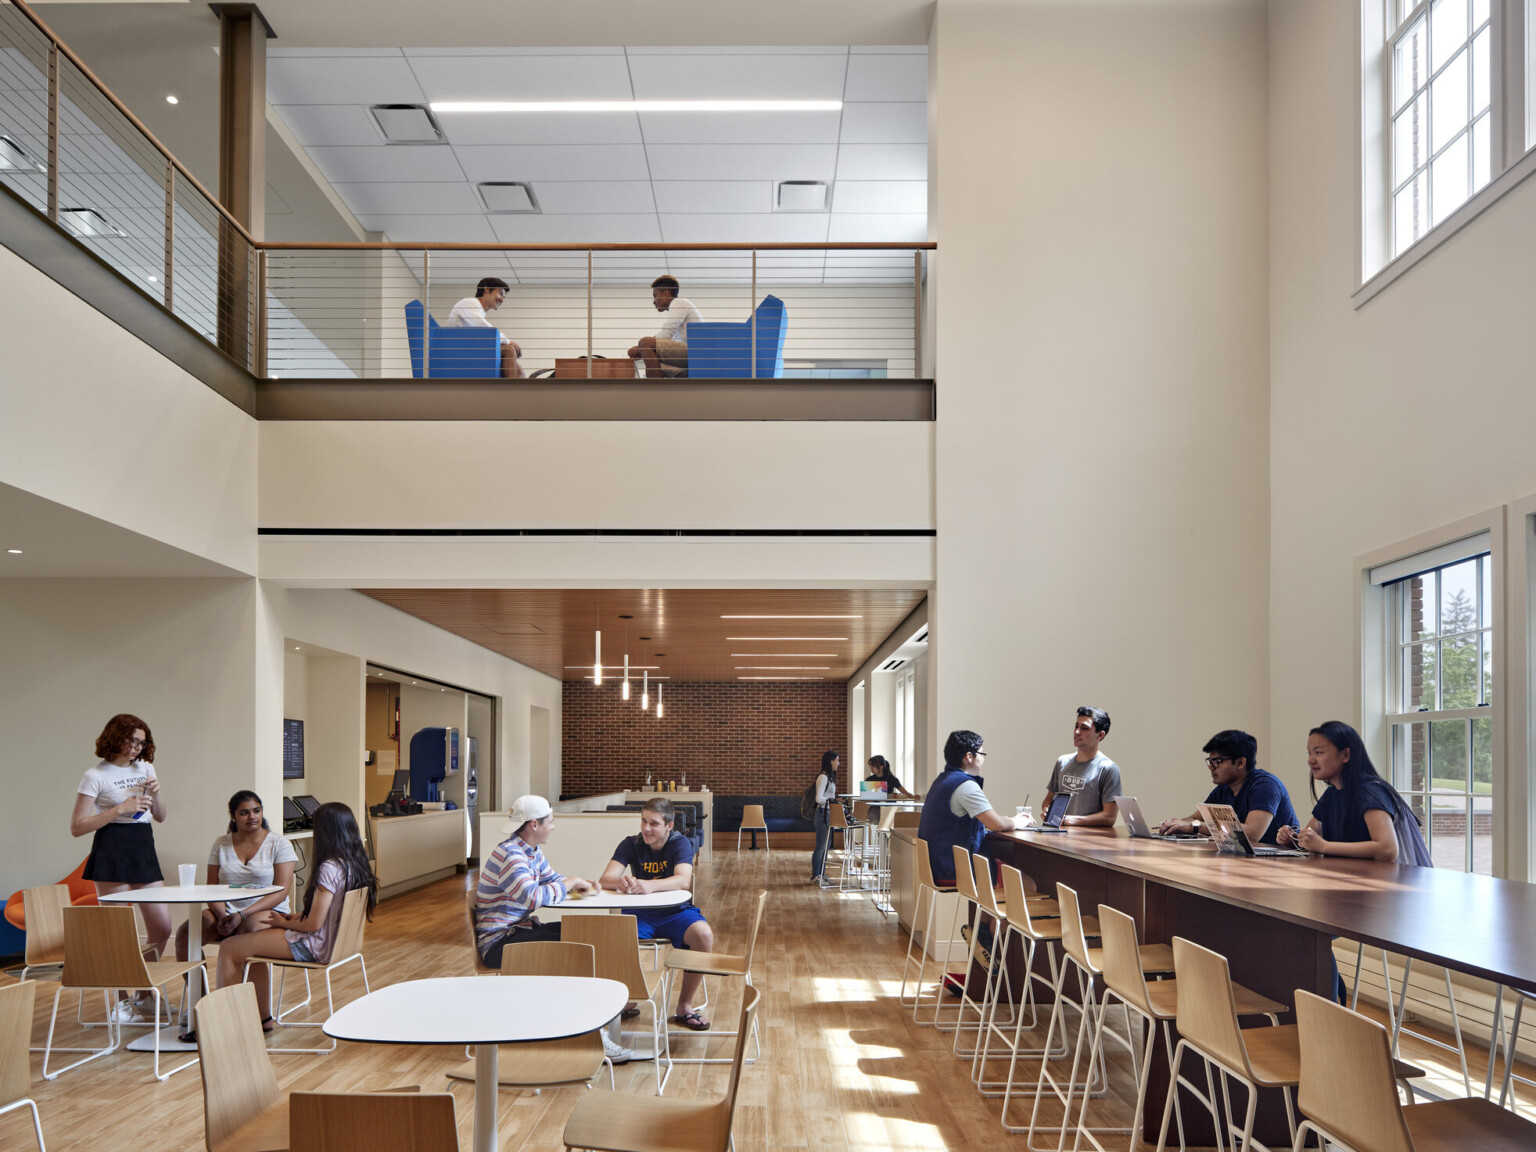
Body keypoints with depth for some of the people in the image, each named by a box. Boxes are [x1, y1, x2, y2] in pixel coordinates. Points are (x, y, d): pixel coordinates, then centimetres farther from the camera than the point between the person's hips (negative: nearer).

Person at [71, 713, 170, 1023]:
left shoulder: (146, 768, 14)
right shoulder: (95, 776, -4)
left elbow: (160, 817, 18)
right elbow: (77, 826, -9)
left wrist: (155, 793, -2)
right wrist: (120, 809, -15)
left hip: (145, 850, 6)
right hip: (112, 853, -6)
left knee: (162, 927, 4)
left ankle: (145, 996, 20)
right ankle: (118, 1004, 9)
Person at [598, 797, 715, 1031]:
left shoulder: (680, 843, -7)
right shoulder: (631, 845, 0)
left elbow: (684, 881, -25)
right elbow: (605, 878, -12)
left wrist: (649, 885, -44)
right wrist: (621, 882, -38)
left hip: (676, 912, -1)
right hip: (640, 914, 1)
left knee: (703, 934, -31)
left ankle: (684, 1006, -12)